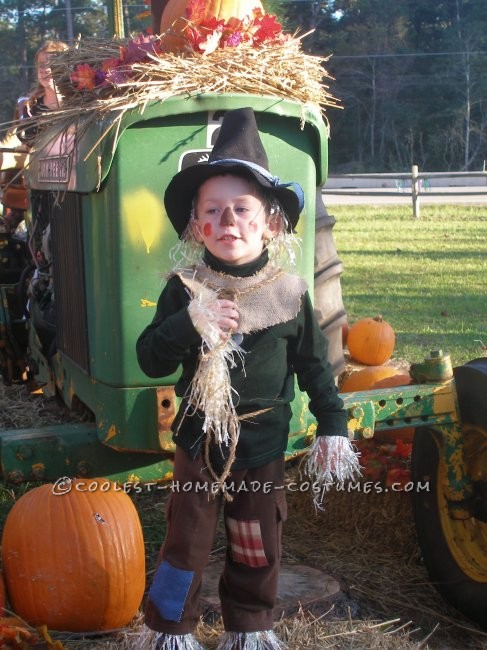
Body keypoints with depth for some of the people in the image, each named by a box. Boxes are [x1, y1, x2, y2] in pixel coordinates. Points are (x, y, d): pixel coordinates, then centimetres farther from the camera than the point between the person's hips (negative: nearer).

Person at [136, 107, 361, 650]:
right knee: (186, 543, 8)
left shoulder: (289, 293, -5)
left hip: (264, 444, 2)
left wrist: (332, 426, 2)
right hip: (200, 441, -1)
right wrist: (189, 323, -28)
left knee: (259, 548, 15)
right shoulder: (184, 289, -9)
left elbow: (313, 365, 4)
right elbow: (150, 360, -12)